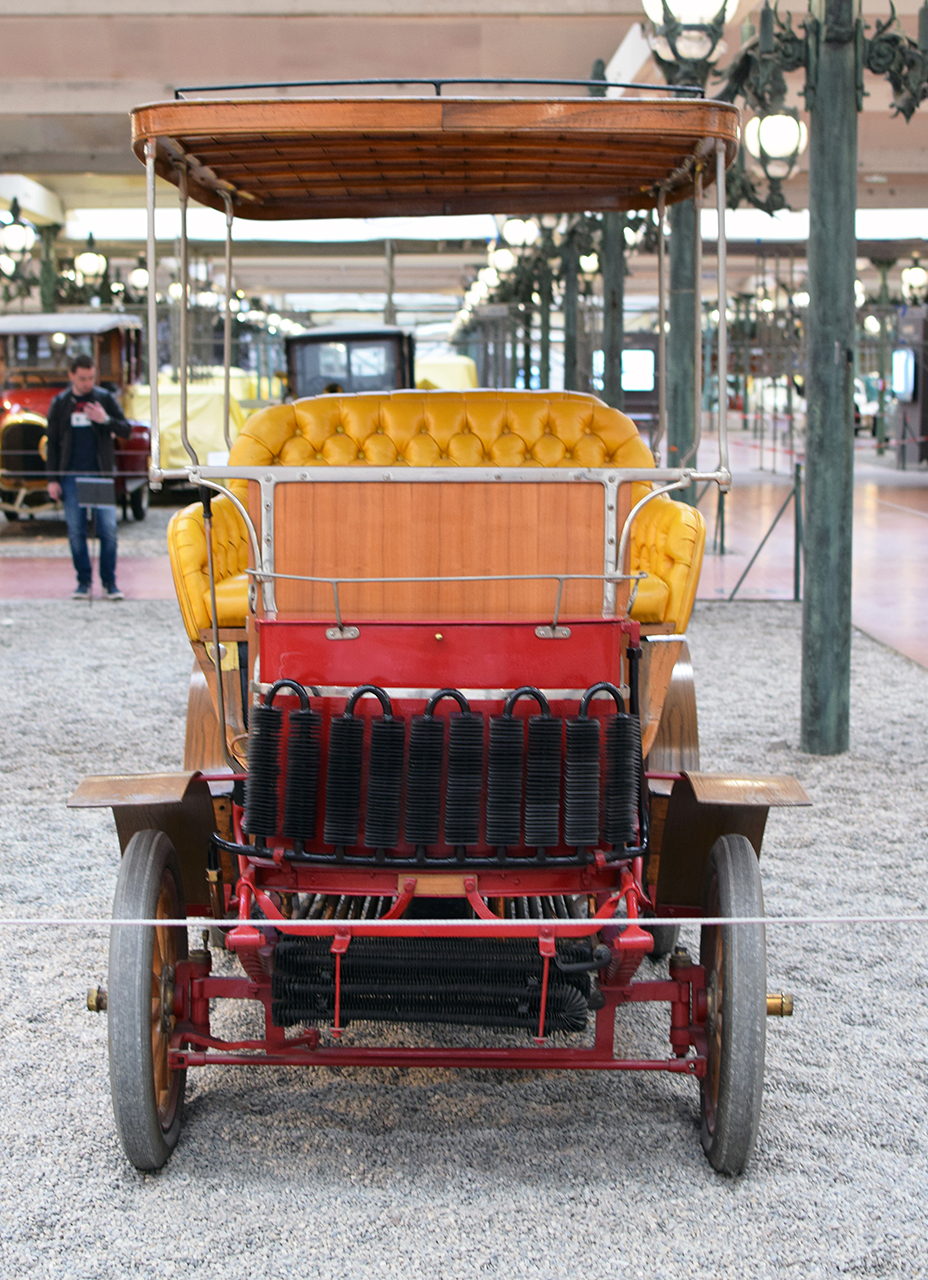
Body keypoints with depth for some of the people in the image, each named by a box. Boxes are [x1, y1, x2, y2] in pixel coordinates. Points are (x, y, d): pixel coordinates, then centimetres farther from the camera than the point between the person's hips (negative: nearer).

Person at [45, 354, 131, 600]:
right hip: (71, 476, 1)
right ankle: (83, 581, 10)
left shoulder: (105, 399, 4)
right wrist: (52, 479, 3)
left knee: (108, 528, -6)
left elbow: (126, 431, 3)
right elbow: (52, 443, 8)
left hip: (101, 473, -1)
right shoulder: (60, 403, 6)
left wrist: (106, 420, -16)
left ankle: (109, 582, 3)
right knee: (75, 530, 1)